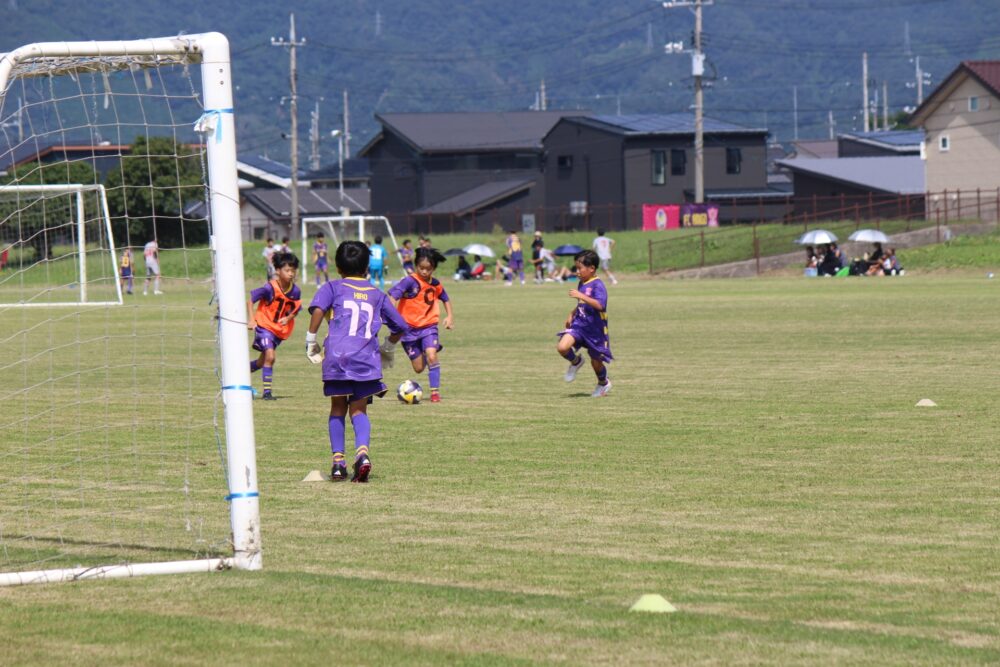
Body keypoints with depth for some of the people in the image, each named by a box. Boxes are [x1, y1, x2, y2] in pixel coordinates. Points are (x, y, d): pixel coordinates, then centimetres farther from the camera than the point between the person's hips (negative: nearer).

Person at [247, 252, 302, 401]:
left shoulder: (295, 291, -10)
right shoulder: (270, 288, -21)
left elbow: (295, 309, 6)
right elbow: (250, 300, -14)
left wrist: (288, 318, -14)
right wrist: (251, 320, -21)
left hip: (280, 329, 5)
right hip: (264, 325, -5)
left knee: (263, 361, 15)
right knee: (270, 356, -20)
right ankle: (267, 392, -11)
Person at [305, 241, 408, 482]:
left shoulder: (333, 288, 10)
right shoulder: (377, 295, 19)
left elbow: (318, 310, -10)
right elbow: (400, 327, 24)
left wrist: (311, 339, -1)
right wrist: (387, 347, 41)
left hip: (337, 356, -1)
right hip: (367, 360, 2)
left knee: (338, 409, 12)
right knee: (359, 410, 6)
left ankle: (338, 459, 4)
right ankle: (362, 450, -20)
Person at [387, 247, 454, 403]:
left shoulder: (435, 284, 0)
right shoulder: (410, 281, -16)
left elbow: (445, 298, 22)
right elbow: (393, 295, -29)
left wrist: (449, 316, 10)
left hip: (429, 327, 2)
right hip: (410, 328, -2)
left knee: (431, 356, -24)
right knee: (419, 368, 3)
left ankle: (435, 392, -15)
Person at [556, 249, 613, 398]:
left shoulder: (597, 286, -18)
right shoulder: (582, 284, 8)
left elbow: (599, 305, -35)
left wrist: (581, 296, -39)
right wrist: (572, 314, 13)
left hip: (595, 328, -6)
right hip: (579, 324, 6)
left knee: (595, 360, 10)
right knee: (562, 347, -18)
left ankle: (604, 383, 38)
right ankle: (575, 361, 14)